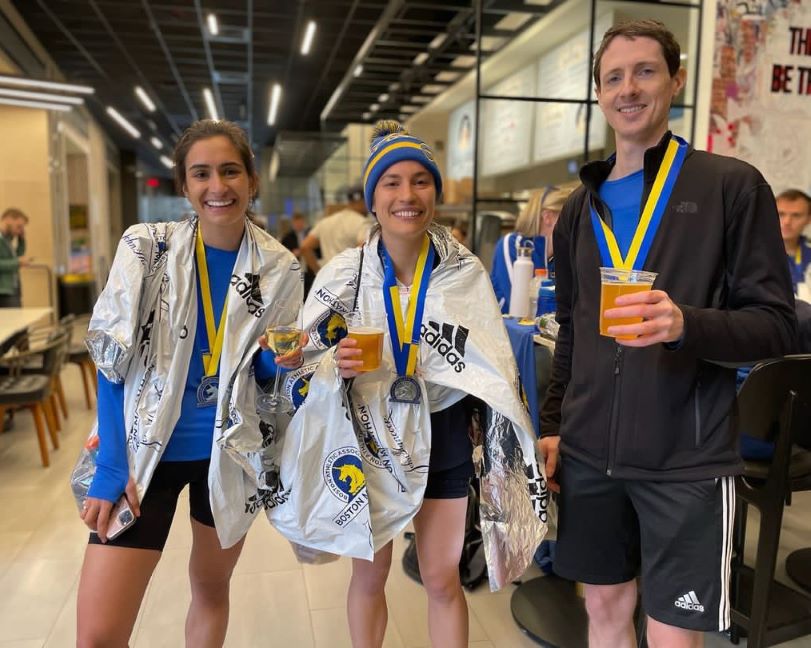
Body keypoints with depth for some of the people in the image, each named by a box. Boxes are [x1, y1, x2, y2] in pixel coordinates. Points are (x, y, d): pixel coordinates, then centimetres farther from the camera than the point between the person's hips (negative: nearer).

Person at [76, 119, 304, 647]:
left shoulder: (279, 268, -4)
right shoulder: (145, 247, -9)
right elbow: (112, 361, -6)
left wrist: (284, 361, -17)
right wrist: (111, 466, -11)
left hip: (230, 452, 2)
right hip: (144, 450, -1)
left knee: (211, 588, 21)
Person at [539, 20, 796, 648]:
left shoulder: (732, 186, -4)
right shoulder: (582, 206, 10)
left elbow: (777, 325, -7)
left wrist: (687, 325, -26)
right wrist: (552, 425, 10)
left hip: (687, 460, -4)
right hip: (590, 452, 5)